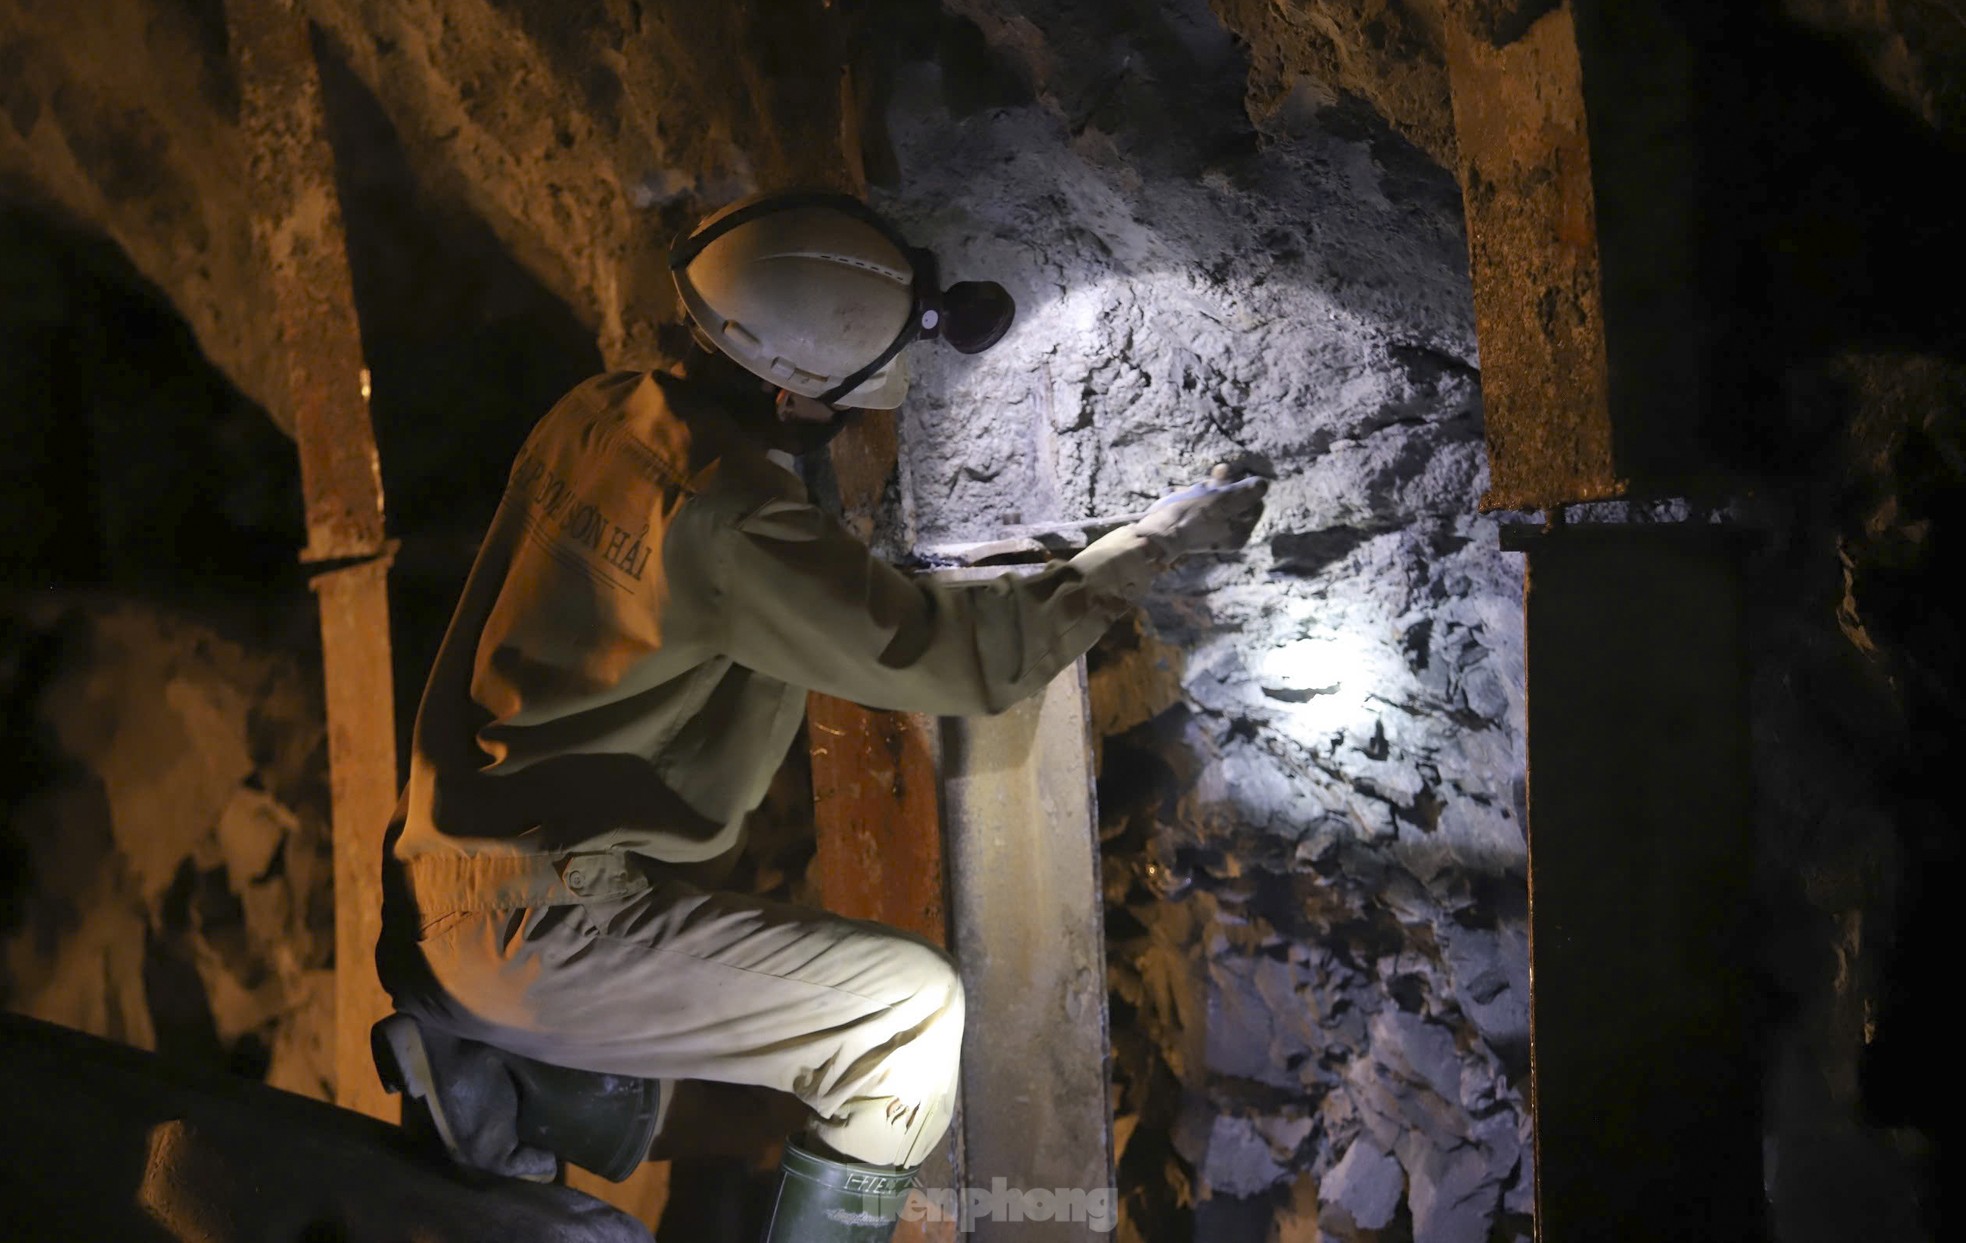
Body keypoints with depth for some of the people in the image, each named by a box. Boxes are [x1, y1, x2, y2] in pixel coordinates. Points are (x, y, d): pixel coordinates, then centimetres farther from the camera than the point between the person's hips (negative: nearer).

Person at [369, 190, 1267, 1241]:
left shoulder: (601, 416, 1)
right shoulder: (727, 520, -24)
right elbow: (970, 656, -17)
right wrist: (1150, 545, -5)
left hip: (448, 896, 9)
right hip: (534, 932, -9)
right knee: (916, 1011, -3)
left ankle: (482, 1074, 14)